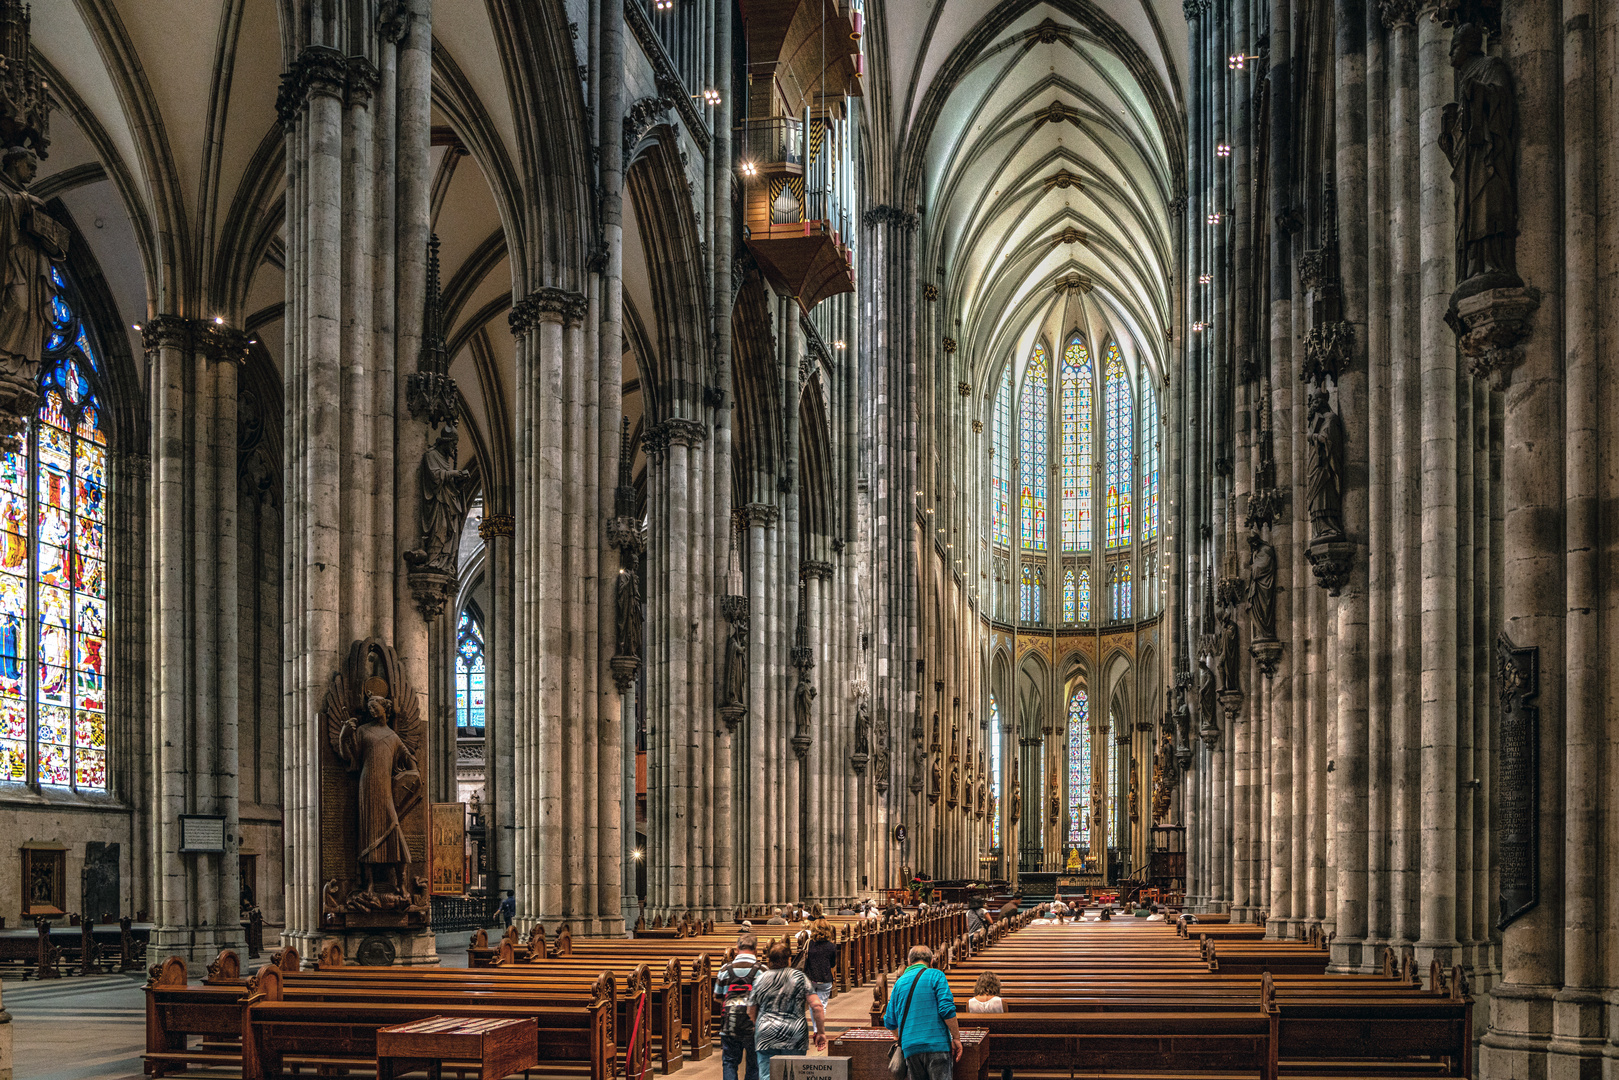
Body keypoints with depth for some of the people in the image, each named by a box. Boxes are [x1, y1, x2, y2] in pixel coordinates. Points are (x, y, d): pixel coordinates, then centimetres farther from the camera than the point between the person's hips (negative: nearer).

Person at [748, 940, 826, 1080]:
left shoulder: (760, 980, 6)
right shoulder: (800, 978, 1)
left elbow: (751, 1013, 13)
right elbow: (817, 1006, -6)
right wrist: (821, 1032, 2)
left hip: (766, 1037, 1)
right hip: (795, 1037, -1)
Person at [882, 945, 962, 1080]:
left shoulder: (900, 982, 16)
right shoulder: (935, 975, 0)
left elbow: (889, 1021, 21)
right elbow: (947, 1010, -11)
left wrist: (898, 1036, 41)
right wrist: (956, 1038, -4)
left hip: (910, 1048, 5)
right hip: (937, 1044, -5)